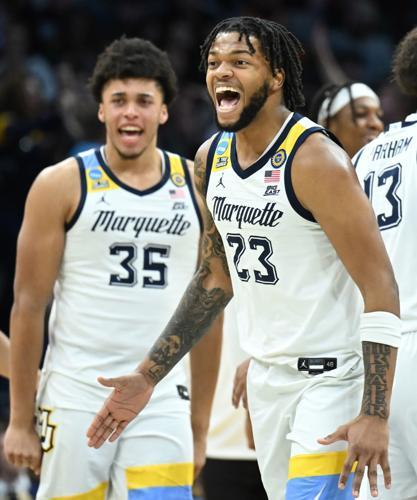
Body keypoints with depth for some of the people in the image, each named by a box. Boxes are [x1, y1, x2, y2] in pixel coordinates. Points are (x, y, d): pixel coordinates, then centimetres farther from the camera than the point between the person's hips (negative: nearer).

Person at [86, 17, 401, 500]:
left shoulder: (314, 161, -19)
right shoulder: (210, 158, 5)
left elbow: (380, 291, -21)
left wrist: (374, 416, -28)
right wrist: (148, 376, 16)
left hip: (332, 375, -8)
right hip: (265, 377, 8)